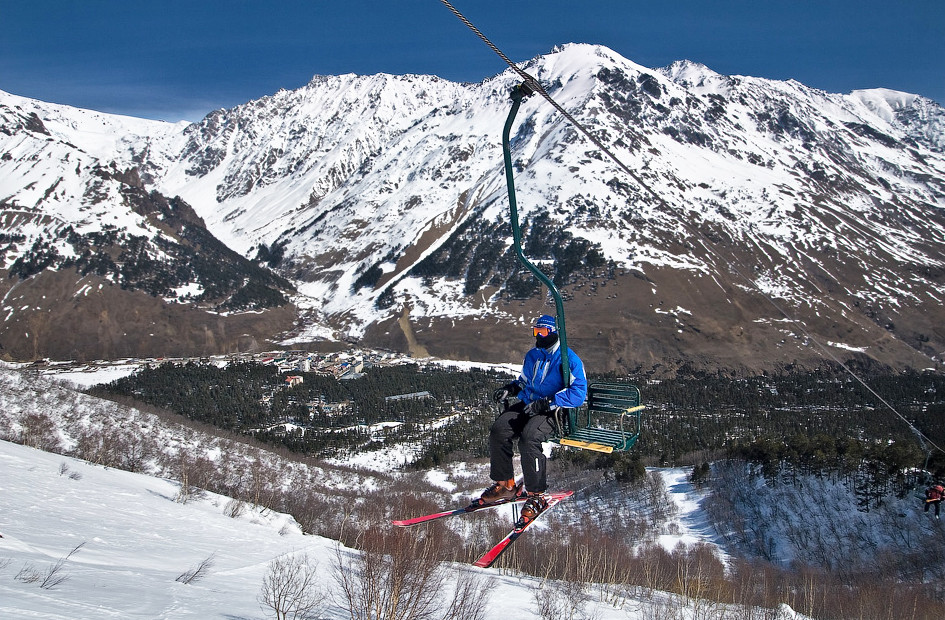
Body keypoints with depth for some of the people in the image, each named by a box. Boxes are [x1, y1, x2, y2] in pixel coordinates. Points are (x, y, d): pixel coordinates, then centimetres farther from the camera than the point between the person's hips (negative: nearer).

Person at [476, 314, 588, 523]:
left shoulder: (569, 359, -10)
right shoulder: (532, 356, 14)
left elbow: (578, 392, -19)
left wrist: (546, 403, -26)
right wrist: (510, 388, 7)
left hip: (553, 412, -7)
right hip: (527, 406, 7)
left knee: (528, 438, -34)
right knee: (498, 430, -18)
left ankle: (536, 495, -21)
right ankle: (505, 485, -5)